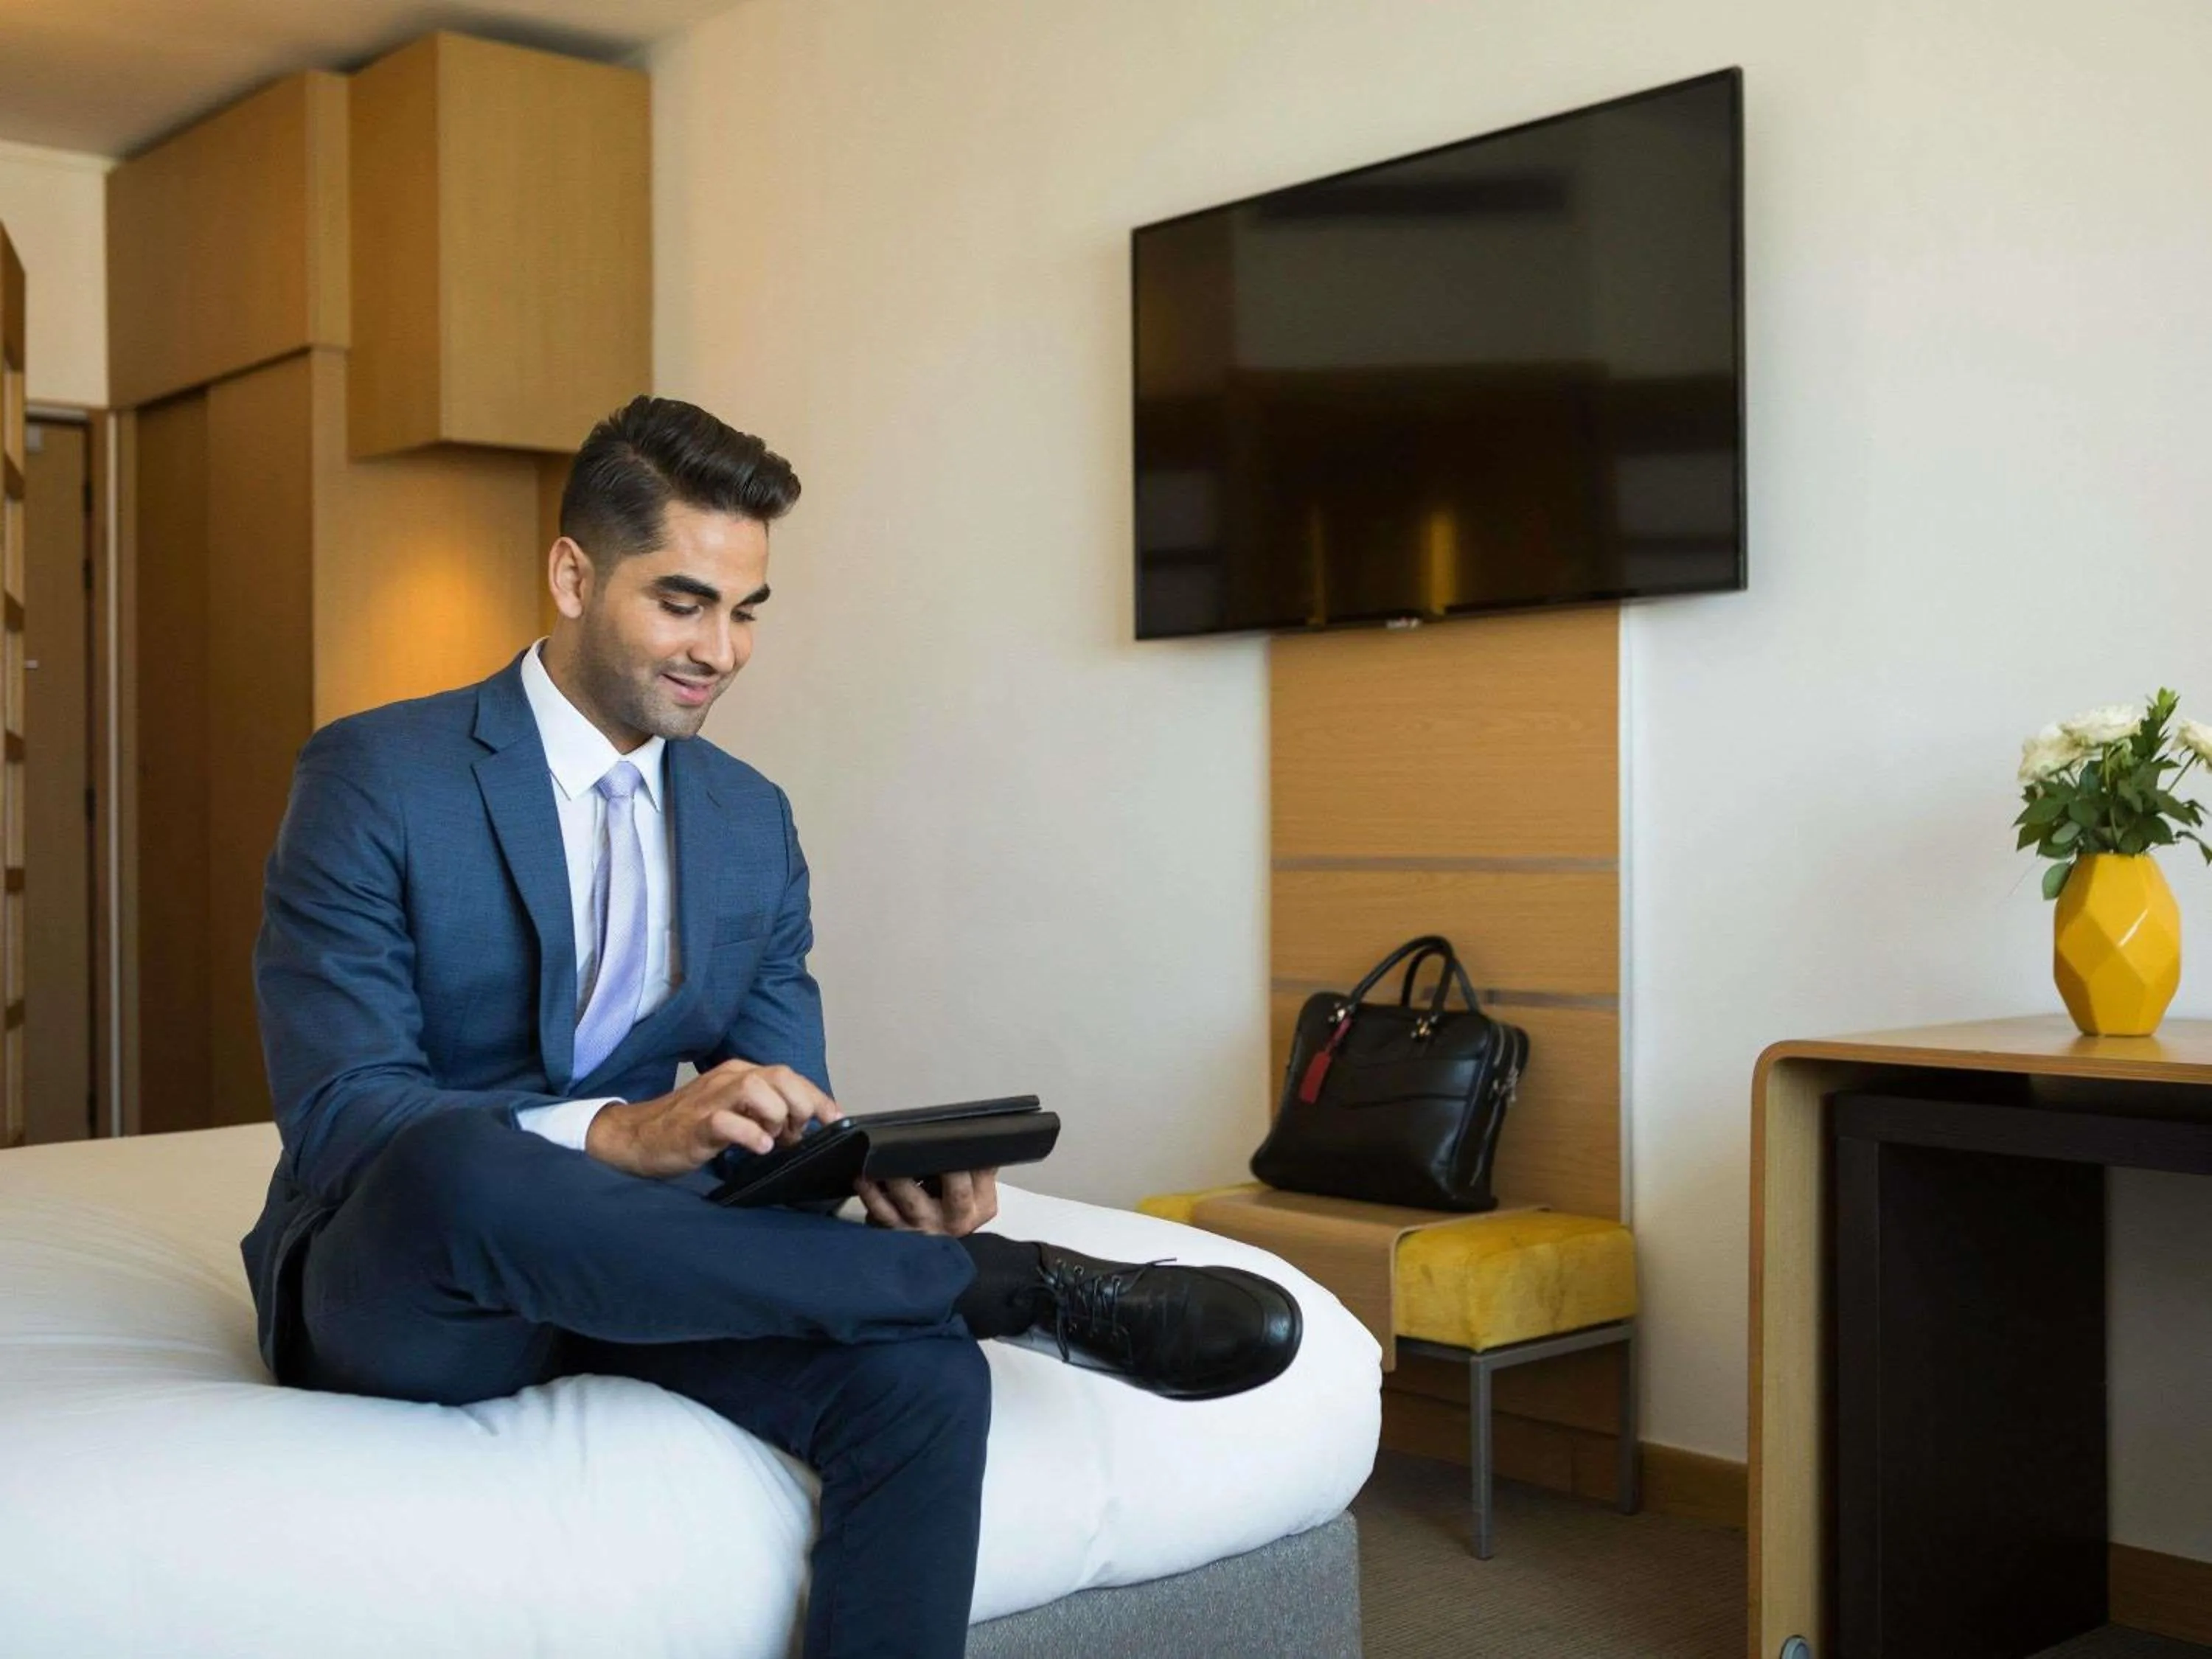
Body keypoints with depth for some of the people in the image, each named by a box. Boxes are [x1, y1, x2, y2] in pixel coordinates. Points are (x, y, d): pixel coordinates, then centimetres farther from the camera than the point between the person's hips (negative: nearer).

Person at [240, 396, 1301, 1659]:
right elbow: (337, 1116, -19)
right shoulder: (376, 779, -9)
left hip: (631, 1271, 4)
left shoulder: (755, 823, 6)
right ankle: (1029, 1284, -28)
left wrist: (889, 1174, -21)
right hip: (400, 1296, -3)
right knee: (457, 1160, -40)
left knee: (923, 1373, -28)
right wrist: (621, 1134, -36)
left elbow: (784, 1113, 4)